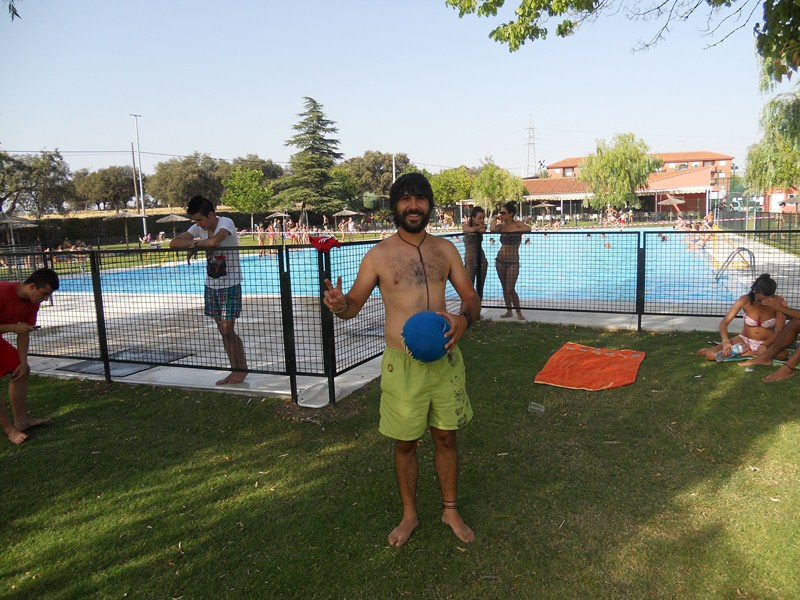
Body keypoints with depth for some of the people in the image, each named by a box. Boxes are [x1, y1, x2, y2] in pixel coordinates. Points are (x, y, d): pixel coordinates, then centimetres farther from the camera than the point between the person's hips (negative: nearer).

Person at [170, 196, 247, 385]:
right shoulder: (198, 228, 3)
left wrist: (196, 243, -17)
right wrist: (194, 242, -19)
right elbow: (173, 243, -3)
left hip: (230, 285, -7)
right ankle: (236, 369, 18)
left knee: (228, 330, -7)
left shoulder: (226, 223, -17)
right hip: (211, 285, 7)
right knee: (223, 331, 8)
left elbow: (214, 241, -37)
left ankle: (242, 368, 10)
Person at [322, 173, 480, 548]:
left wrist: (464, 319, -14)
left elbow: (471, 296, 9)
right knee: (405, 443, 11)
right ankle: (409, 514, 34)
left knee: (445, 437, 15)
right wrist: (339, 305, -25)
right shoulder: (378, 256, -5)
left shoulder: (445, 249, 4)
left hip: (445, 358, 3)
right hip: (402, 362, -2)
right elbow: (354, 304, 0)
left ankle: (450, 510, 36)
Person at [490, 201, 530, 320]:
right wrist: (495, 218, -4)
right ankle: (508, 311, 24)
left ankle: (519, 312, 8)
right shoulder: (501, 226, 4)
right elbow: (493, 229, -19)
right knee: (504, 288, 11)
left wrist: (513, 230, -21)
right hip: (500, 260, 5)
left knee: (510, 289, -8)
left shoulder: (517, 224, -6)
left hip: (513, 261, -5)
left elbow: (528, 229, -26)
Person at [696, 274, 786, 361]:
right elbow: (724, 322, -14)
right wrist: (725, 341, -34)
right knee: (710, 354, -26)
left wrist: (764, 345, -33)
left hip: (767, 343, 2)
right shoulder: (745, 300, -13)